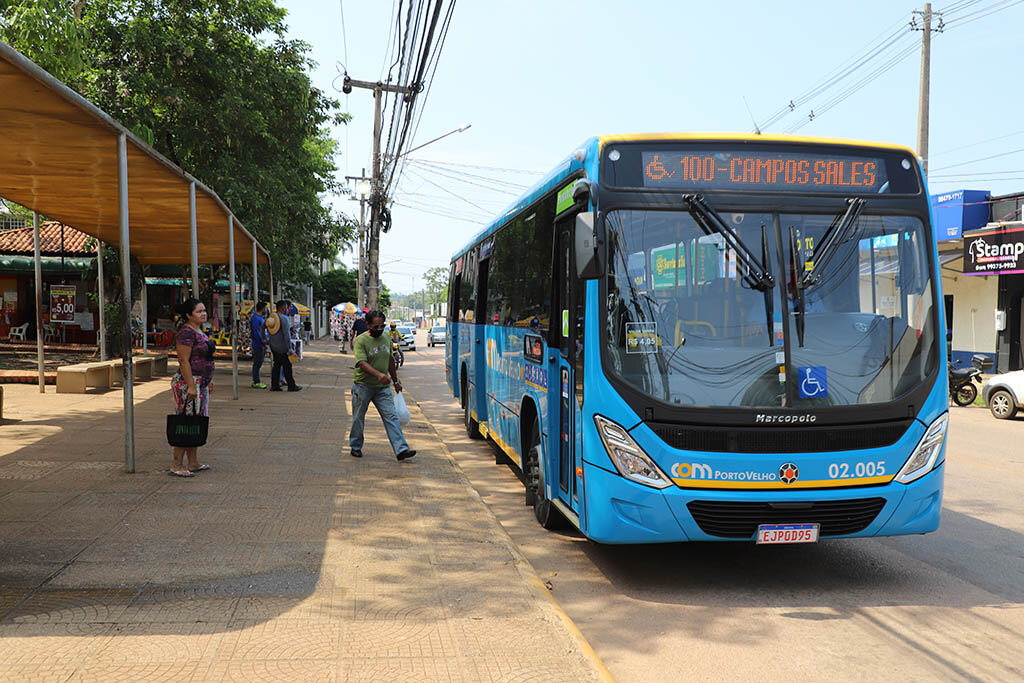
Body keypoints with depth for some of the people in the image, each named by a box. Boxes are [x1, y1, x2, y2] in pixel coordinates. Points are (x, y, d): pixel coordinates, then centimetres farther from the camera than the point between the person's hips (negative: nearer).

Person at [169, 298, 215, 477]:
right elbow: (184, 361, -20)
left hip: (201, 383, 10)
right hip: (188, 382, -10)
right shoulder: (187, 332, -15)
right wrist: (191, 386, -22)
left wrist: (208, 380, 23)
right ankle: (176, 466, -3)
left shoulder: (198, 330, 15)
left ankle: (193, 463, 19)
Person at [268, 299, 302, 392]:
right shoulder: (284, 318, -17)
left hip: (273, 345, 8)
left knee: (277, 365, 12)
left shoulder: (272, 317, 8)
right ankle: (291, 386, 5)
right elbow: (286, 334, -21)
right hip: (282, 346, -8)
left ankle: (274, 385, 12)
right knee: (287, 366, -1)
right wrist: (289, 348, -19)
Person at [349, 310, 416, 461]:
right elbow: (362, 363, -25)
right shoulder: (361, 340, -12)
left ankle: (401, 450, -10)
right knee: (358, 418, 10)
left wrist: (396, 381, 24)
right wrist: (378, 374, -40)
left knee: (392, 417, -6)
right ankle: (355, 447, 29)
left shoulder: (386, 339, 8)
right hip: (363, 386, -4)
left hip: (383, 387, 4)